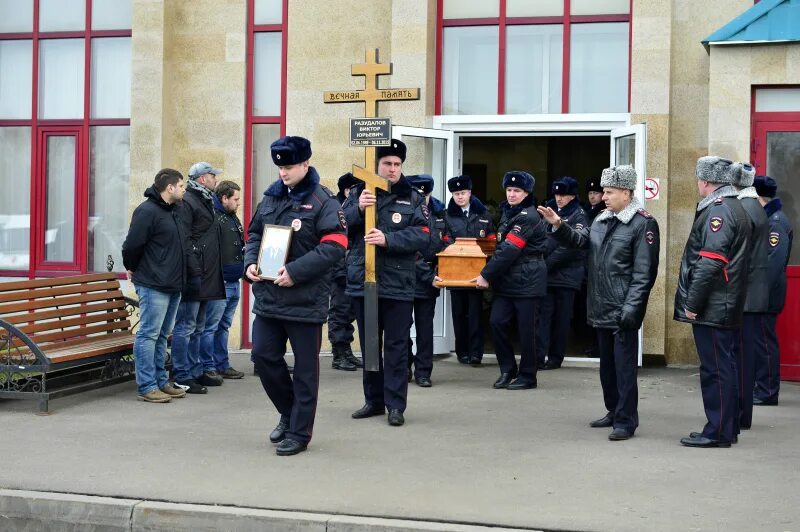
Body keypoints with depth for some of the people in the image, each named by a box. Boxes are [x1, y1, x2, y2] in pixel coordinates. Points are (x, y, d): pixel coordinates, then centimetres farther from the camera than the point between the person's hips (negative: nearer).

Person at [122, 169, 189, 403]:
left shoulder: (173, 210, 16)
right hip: (153, 285, -9)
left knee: (162, 335, 14)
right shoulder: (147, 211, -13)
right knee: (148, 334, -5)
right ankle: (147, 387, -2)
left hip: (172, 285, 9)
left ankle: (161, 381, 22)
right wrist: (132, 269, -1)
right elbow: (132, 245, -16)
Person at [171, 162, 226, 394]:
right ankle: (182, 377, -2)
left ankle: (196, 371, 23)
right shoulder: (187, 202, -12)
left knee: (197, 328, 15)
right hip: (194, 277, -10)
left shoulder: (205, 201, 20)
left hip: (206, 277, 10)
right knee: (186, 326, -6)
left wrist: (213, 274, 21)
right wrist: (193, 270, -24)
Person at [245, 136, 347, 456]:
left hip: (306, 298, -6)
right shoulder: (271, 198, 10)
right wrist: (251, 262, -1)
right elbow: (254, 234, 20)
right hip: (268, 296, 6)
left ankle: (298, 432, 15)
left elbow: (335, 246, -17)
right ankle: (289, 412, 29)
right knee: (264, 356, 7)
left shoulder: (323, 201, -9)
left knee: (305, 367, 4)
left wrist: (295, 271, -22)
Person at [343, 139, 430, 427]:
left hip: (398, 283, -2)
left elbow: (422, 236, -10)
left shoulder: (412, 198, 2)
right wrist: (358, 209, -22)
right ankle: (373, 400, 23)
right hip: (362, 280, 2)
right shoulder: (358, 192, 6)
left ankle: (395, 405, 7)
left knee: (396, 346, 1)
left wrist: (388, 239, -22)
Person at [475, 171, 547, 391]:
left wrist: (486, 275, -15)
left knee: (526, 330, 0)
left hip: (528, 282, -8)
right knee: (496, 322, -2)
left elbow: (509, 250, -18)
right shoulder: (508, 214, 15)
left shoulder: (528, 217, -14)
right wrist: (492, 275, 12)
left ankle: (527, 376, 12)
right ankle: (508, 370, 11)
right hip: (507, 280, 8)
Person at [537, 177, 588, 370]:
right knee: (544, 314, -4)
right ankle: (539, 356, -8)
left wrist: (546, 264, -14)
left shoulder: (578, 216, -3)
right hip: (548, 274, 5)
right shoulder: (553, 213, 16)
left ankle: (556, 357, 9)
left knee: (561, 317, 2)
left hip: (567, 275, -5)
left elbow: (570, 246, -13)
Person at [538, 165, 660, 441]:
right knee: (607, 364, 17)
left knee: (624, 366, -3)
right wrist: (559, 226, -5)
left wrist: (631, 308, -19)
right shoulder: (602, 220, 13)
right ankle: (614, 411, 29)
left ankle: (626, 421, 4)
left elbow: (644, 272, -15)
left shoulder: (643, 223, -11)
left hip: (623, 311, -8)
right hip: (601, 309, 8)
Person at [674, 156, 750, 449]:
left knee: (715, 369, -5)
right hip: (728, 307, 10)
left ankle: (718, 432, 0)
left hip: (712, 309, -10)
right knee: (724, 367, 15)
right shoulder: (735, 207, 17)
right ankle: (727, 427, 22)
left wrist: (692, 304, -18)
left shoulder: (718, 210, -15)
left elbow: (709, 263, -22)